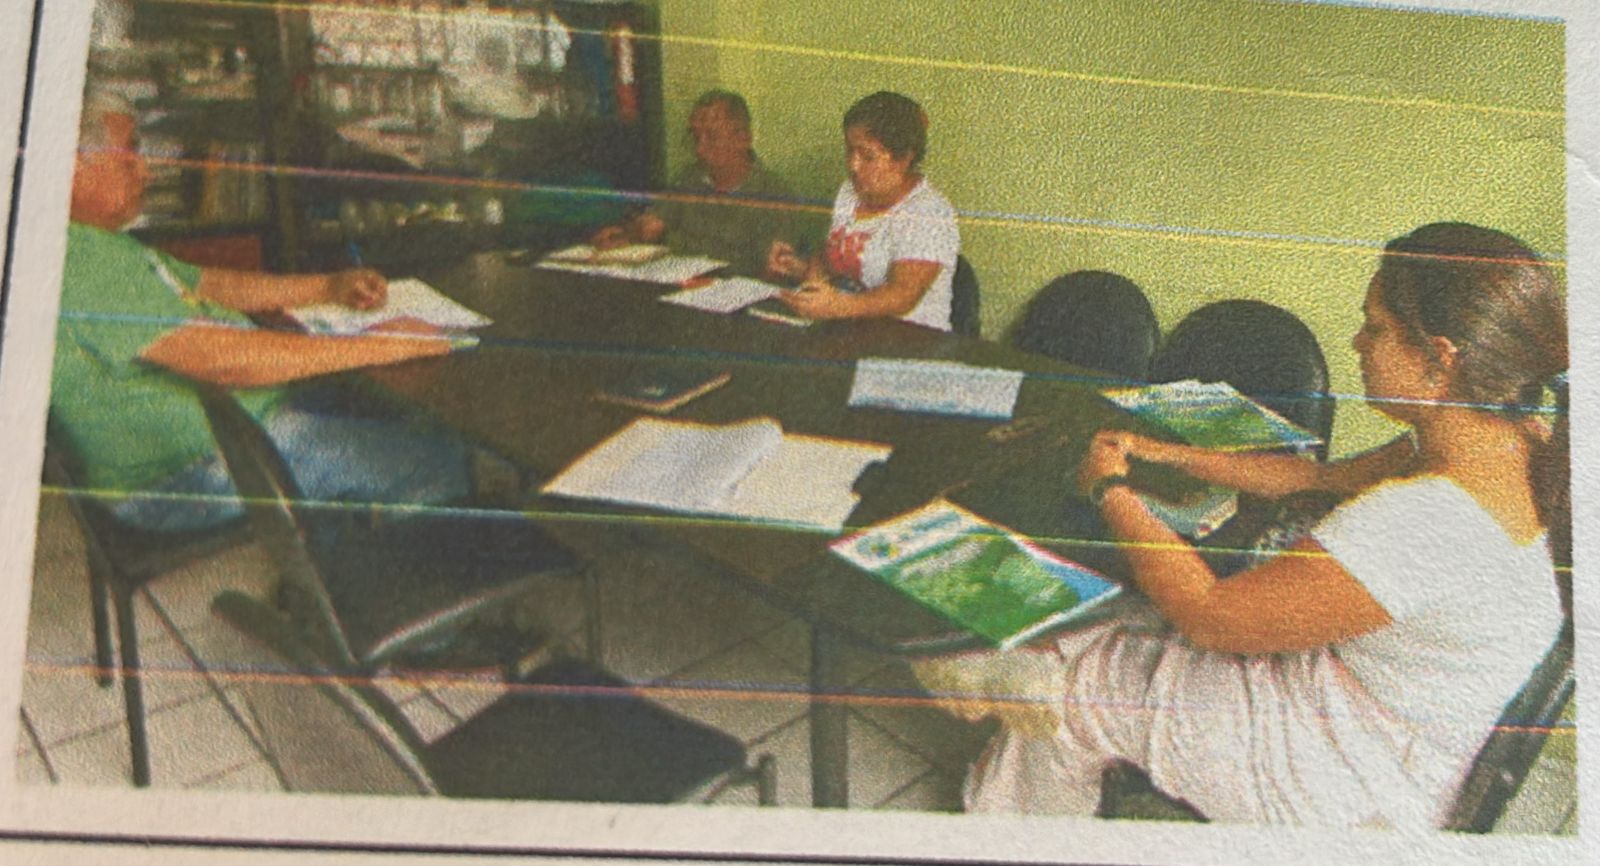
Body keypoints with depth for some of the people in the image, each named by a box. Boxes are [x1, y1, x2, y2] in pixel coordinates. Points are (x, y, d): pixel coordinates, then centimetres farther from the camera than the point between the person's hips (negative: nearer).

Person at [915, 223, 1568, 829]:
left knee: (1064, 684, 4)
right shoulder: (1513, 443, -7)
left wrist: (1111, 490, -13)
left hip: (1361, 785, -9)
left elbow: (1210, 617, -27)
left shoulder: (1430, 519, -37)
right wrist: (1166, 453, 7)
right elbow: (1323, 477, 10)